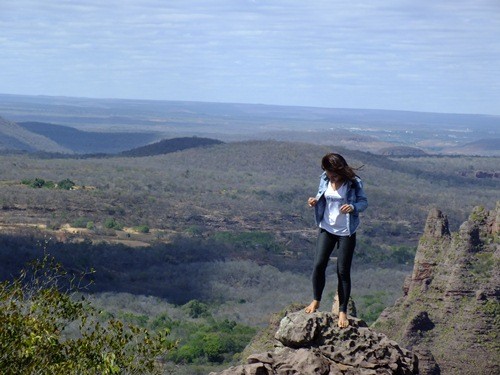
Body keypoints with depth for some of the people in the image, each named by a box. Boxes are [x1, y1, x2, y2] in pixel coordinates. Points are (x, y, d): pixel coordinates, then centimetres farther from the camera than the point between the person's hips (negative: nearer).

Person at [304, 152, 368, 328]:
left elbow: (364, 202, -5)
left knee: (343, 271, 0)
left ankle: (343, 311, 10)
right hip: (327, 228, 3)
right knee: (319, 264, -3)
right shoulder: (325, 179, -2)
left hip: (346, 232, -3)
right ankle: (316, 300, 20)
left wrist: (353, 207, -27)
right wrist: (315, 201, -11)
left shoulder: (353, 183, -14)